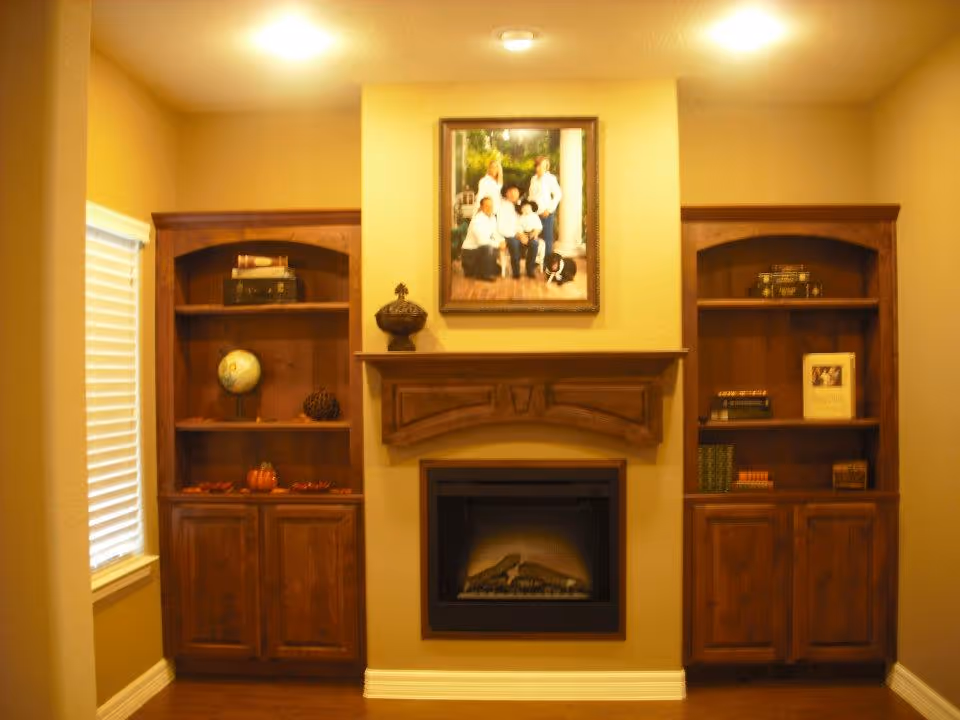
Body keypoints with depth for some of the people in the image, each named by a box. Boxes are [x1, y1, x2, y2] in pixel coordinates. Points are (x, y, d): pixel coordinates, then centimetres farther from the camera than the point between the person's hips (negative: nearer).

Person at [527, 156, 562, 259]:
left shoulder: (550, 178, -4)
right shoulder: (533, 179, 13)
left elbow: (558, 195, -8)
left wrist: (550, 209, -10)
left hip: (546, 213, -5)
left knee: (547, 238, -2)